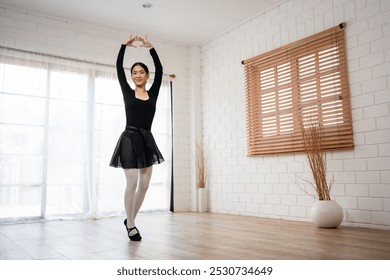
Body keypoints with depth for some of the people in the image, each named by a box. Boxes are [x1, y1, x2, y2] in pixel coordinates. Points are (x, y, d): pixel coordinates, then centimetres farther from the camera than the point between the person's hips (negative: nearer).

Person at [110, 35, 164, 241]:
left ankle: (130, 220, 24)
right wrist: (125, 45, 0)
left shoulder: (153, 94, 10)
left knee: (144, 185, 5)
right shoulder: (127, 92, 6)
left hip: (146, 140, 4)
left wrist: (150, 48, 1)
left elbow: (159, 71, 3)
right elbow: (119, 68, 3)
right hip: (130, 139, -3)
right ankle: (131, 225, 6)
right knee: (132, 183, -9)